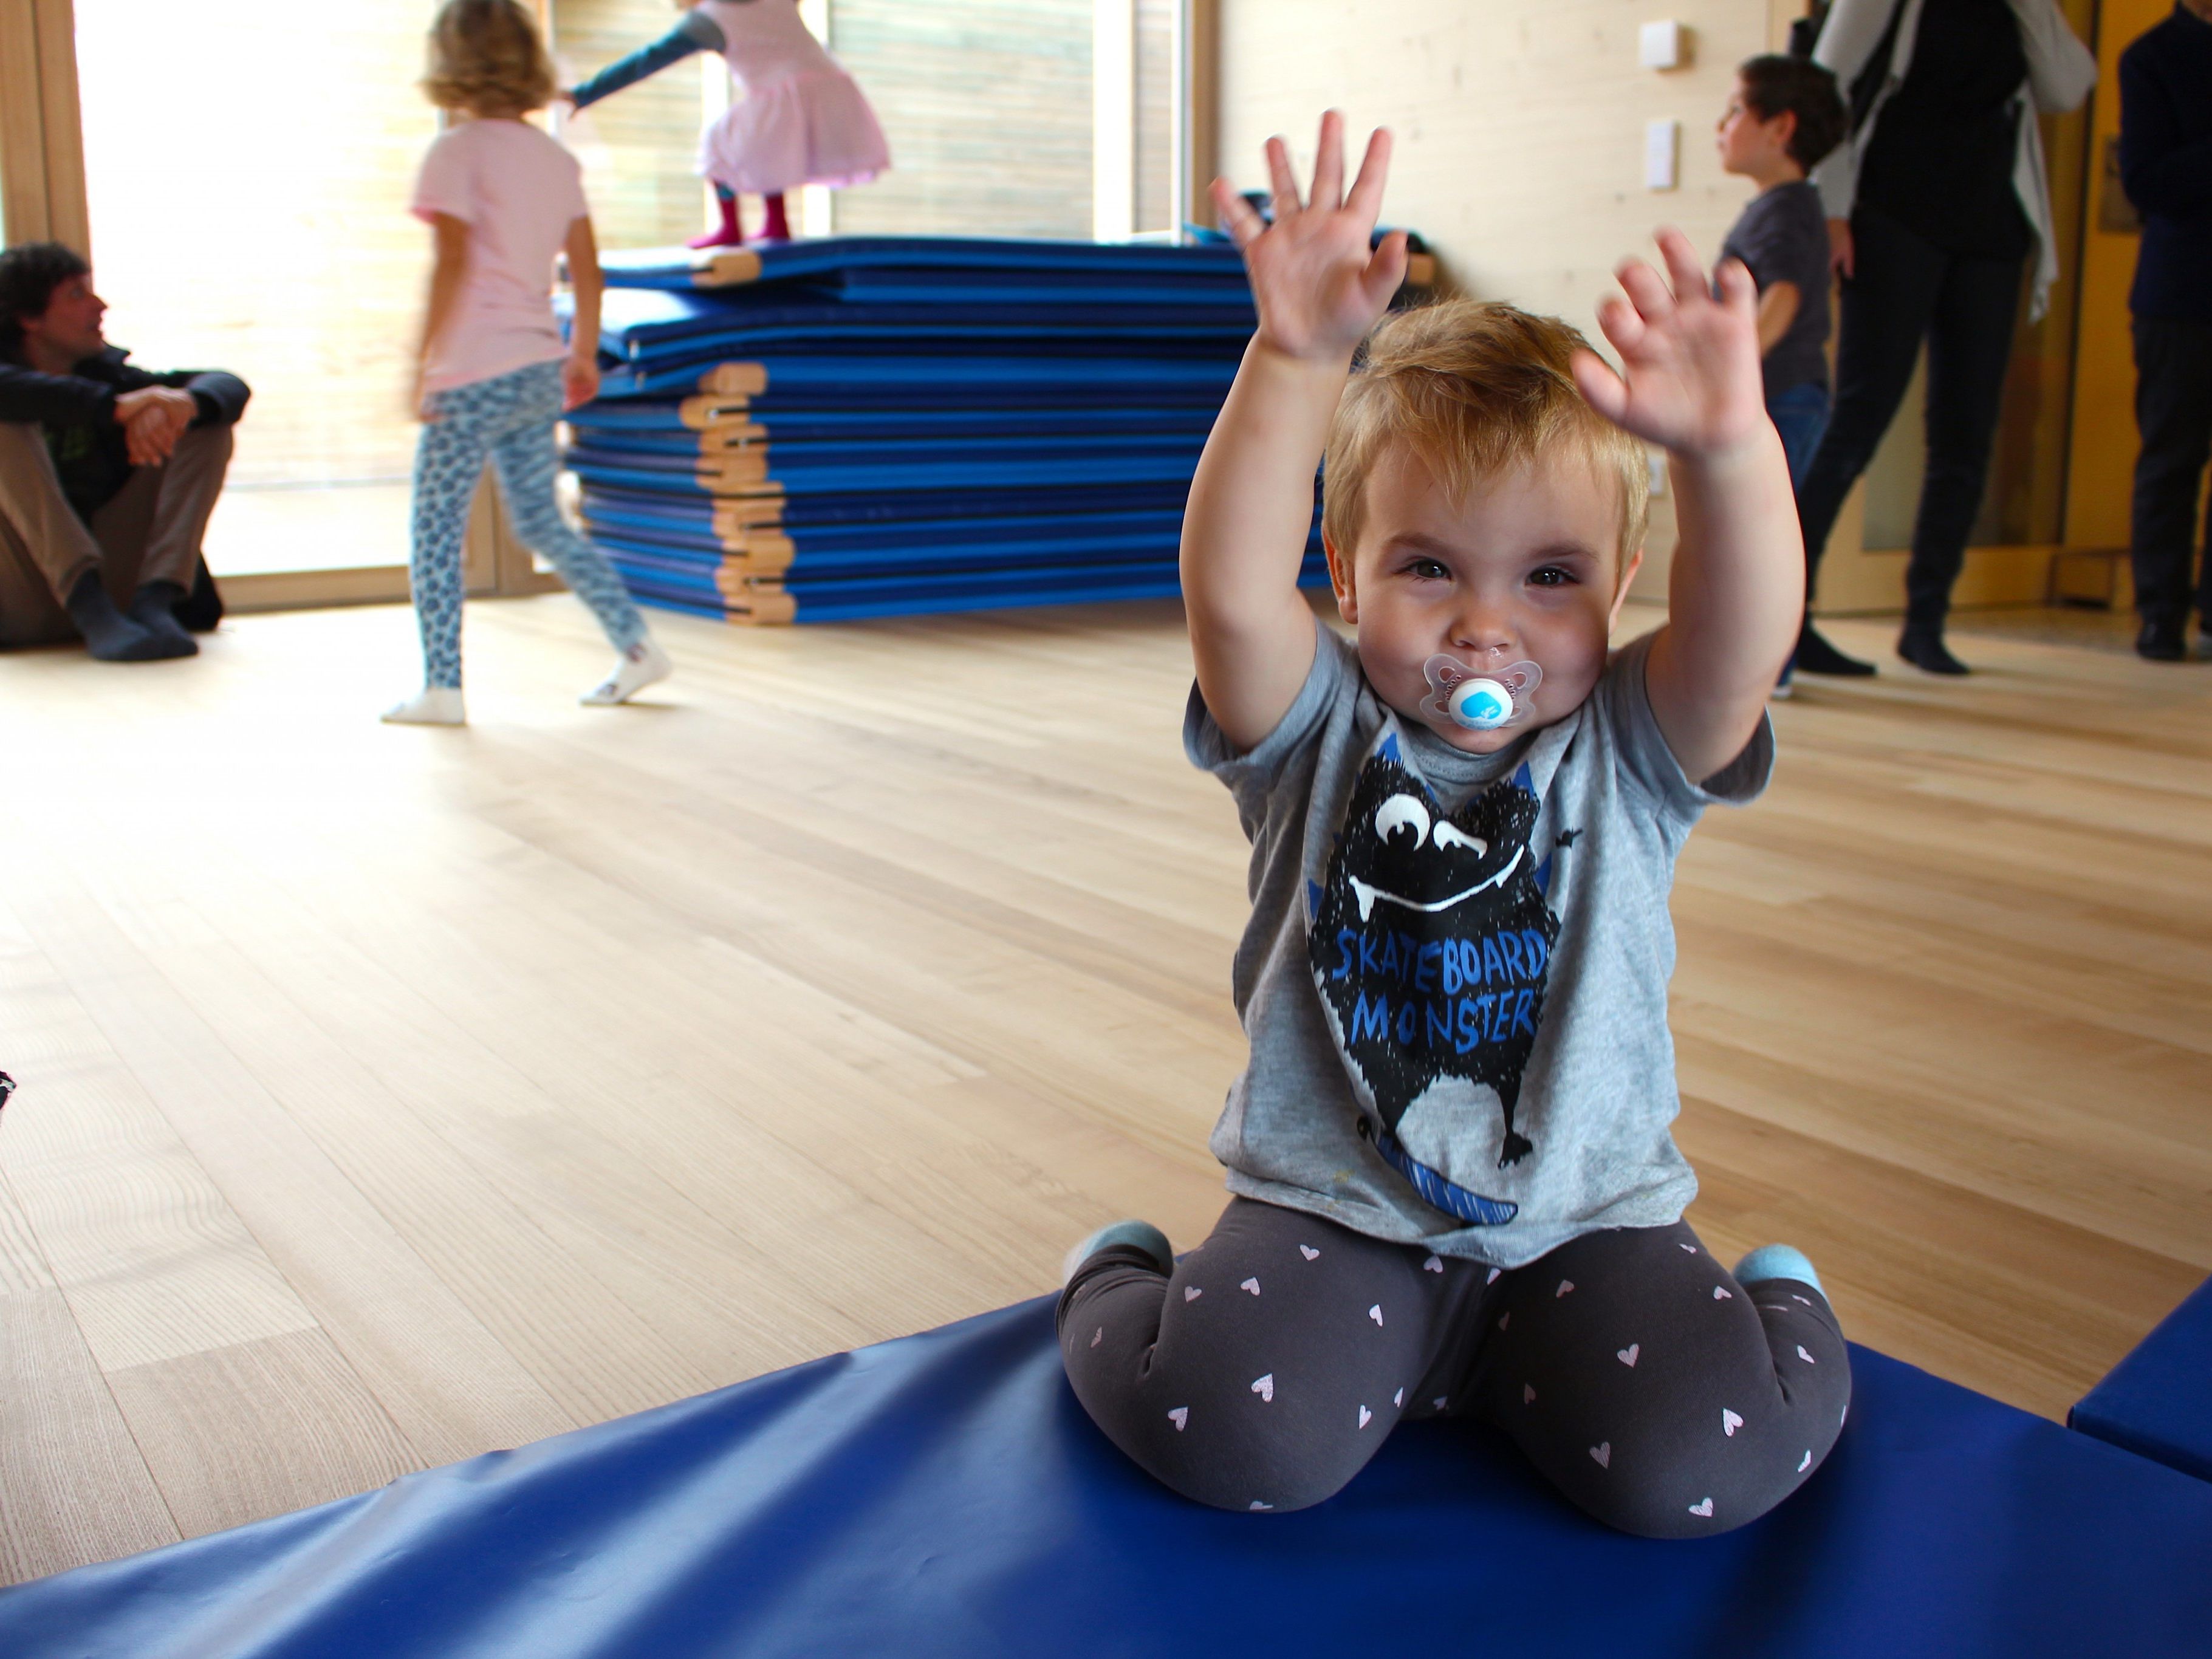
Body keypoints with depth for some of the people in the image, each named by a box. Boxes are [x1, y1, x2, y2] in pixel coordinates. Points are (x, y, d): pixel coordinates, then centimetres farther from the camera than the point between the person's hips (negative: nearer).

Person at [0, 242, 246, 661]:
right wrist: (114, 407, -39)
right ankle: (91, 608, -34)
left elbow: (230, 387, -5)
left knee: (208, 428, -4)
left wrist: (185, 403, -28)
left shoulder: (108, 372, 10)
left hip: (112, 576, 4)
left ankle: (154, 599, -26)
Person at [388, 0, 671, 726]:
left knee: (435, 531, 2)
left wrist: (423, 362, -15)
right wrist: (584, 354, 21)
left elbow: (453, 263, -17)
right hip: (540, 370, 7)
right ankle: (637, 646, 14)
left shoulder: (457, 152, -9)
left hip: (474, 374, -7)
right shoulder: (555, 157, 10)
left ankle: (442, 690, 4)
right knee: (541, 523, 18)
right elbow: (586, 266, 12)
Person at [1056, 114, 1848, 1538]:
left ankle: (1777, 1305, 15)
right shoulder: (1320, 733, -7)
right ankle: (1119, 1287, 10)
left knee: (1700, 1467, -19)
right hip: (1333, 1206, -1)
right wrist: (1297, 363, -42)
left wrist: (1731, 453, -47)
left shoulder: (1630, 752, -5)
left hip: (1591, 1216, 1)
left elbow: (1749, 636, -26)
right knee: (1236, 1441, -23)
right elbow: (1233, 591, -27)